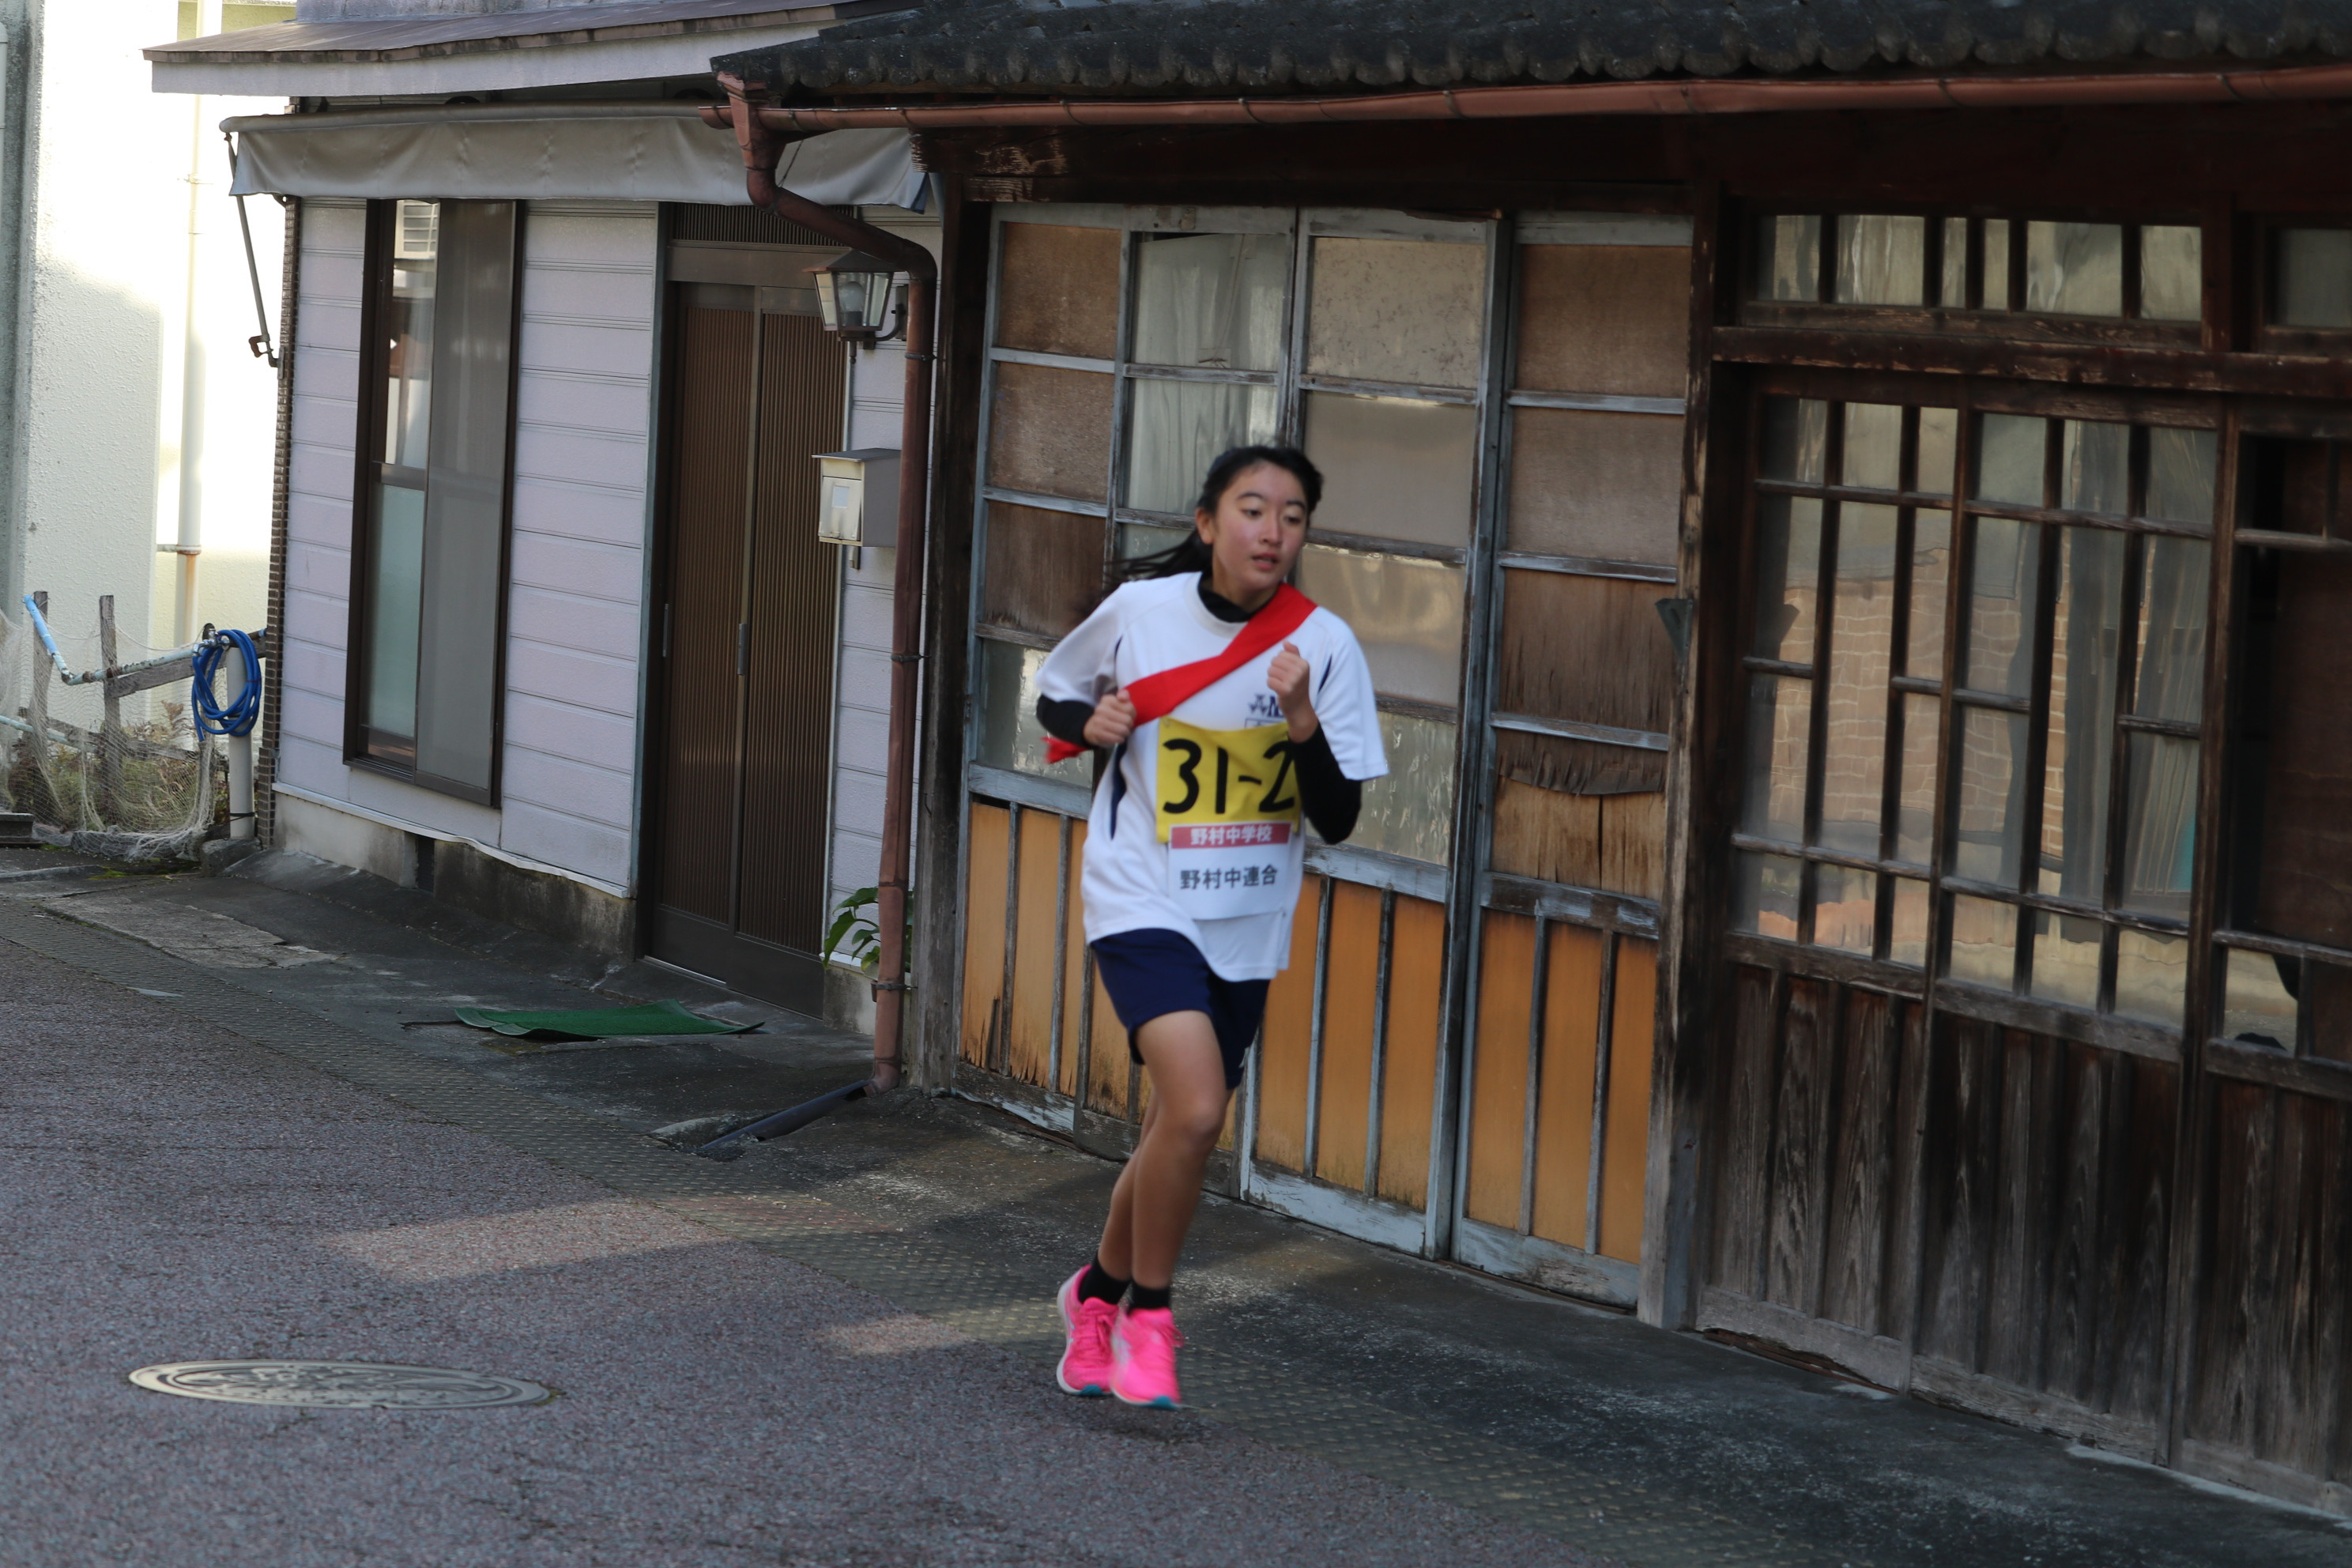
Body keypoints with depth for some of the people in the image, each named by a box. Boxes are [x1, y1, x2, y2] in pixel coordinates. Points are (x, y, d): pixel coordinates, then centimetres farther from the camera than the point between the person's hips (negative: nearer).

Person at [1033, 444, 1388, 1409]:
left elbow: (1338, 821, -7)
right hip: (1142, 906, -3)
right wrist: (1092, 723, -10)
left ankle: (1100, 1292, 40)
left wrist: (1301, 718, -23)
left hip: (1246, 929, 3)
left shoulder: (1324, 647, -6)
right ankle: (1147, 1317, -3)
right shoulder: (1138, 611, -6)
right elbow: (1053, 697, 12)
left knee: (1178, 1132, 13)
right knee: (1195, 1108, -22)